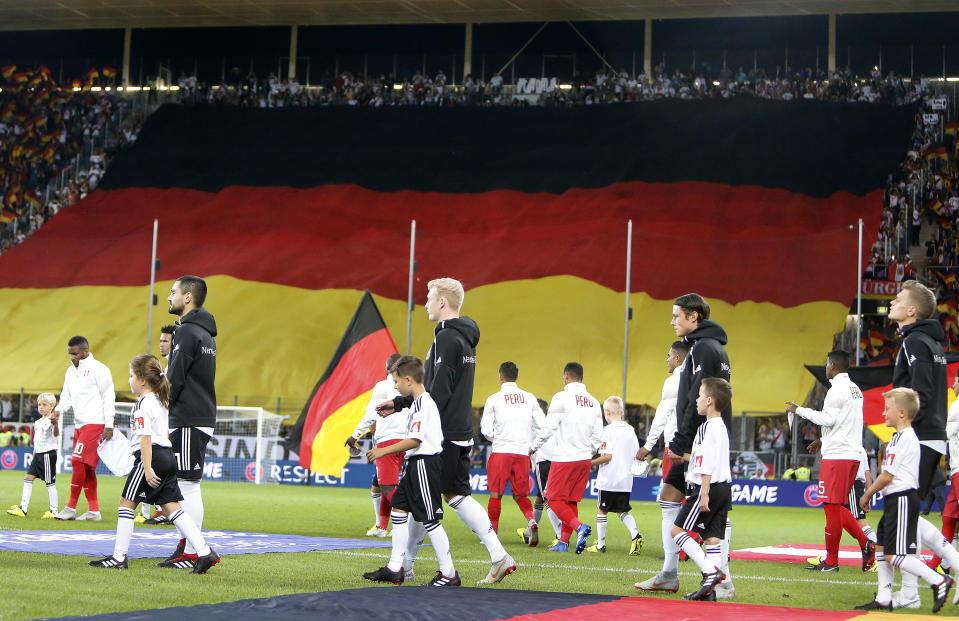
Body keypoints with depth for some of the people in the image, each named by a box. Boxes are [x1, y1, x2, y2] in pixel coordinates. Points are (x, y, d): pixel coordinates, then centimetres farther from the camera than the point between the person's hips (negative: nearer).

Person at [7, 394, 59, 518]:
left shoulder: (51, 420, -11)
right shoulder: (38, 423, 16)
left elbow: (56, 434, -31)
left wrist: (55, 424, -52)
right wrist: (34, 454, 24)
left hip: (48, 454, -9)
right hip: (38, 454, 9)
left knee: (50, 482, -6)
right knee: (28, 478, 4)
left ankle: (54, 511, 0)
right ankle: (23, 509, 6)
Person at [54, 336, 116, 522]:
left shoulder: (98, 369, -7)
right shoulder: (70, 371, 16)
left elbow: (108, 398, -8)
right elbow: (67, 395, 20)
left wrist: (109, 426, -12)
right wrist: (59, 410, -2)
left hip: (95, 424, -8)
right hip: (79, 425, 8)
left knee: (78, 461, -14)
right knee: (86, 468, 6)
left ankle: (71, 508, -10)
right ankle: (94, 510, 8)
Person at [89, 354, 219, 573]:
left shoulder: (143, 404, -10)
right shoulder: (161, 401, 18)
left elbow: (145, 437, -17)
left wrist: (147, 468, -21)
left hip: (152, 456, -9)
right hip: (168, 456, 9)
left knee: (126, 503, 2)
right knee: (171, 507, 5)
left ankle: (119, 557, 2)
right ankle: (204, 551, -7)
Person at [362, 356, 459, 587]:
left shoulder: (423, 403, -17)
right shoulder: (416, 403, 15)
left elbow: (415, 440, -22)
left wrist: (383, 451, -16)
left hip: (425, 463, -11)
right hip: (416, 464, 11)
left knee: (429, 519, -8)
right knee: (399, 508, 12)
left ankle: (449, 574, -4)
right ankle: (395, 568, 15)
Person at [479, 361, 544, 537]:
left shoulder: (494, 399, -2)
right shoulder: (529, 398, 7)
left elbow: (485, 429, -4)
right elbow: (542, 425, 5)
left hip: (501, 451, -3)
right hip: (523, 452, 3)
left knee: (495, 494, 6)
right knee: (520, 495, 13)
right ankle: (531, 521, -13)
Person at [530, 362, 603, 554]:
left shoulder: (562, 397, -9)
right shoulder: (593, 402, 10)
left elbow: (549, 427, -10)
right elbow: (598, 436, 11)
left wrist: (534, 447, 5)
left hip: (564, 458, -6)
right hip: (584, 459, 6)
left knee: (555, 499, -2)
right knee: (572, 500, 12)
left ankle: (579, 526, -24)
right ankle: (564, 542, 11)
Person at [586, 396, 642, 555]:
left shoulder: (608, 430, -11)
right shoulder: (630, 430, 7)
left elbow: (607, 456, -18)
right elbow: (637, 455, 9)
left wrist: (591, 463, -5)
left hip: (608, 479, -6)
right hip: (626, 480, 6)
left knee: (601, 510, 8)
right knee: (623, 510, 15)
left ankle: (600, 544, 12)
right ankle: (635, 535, -7)